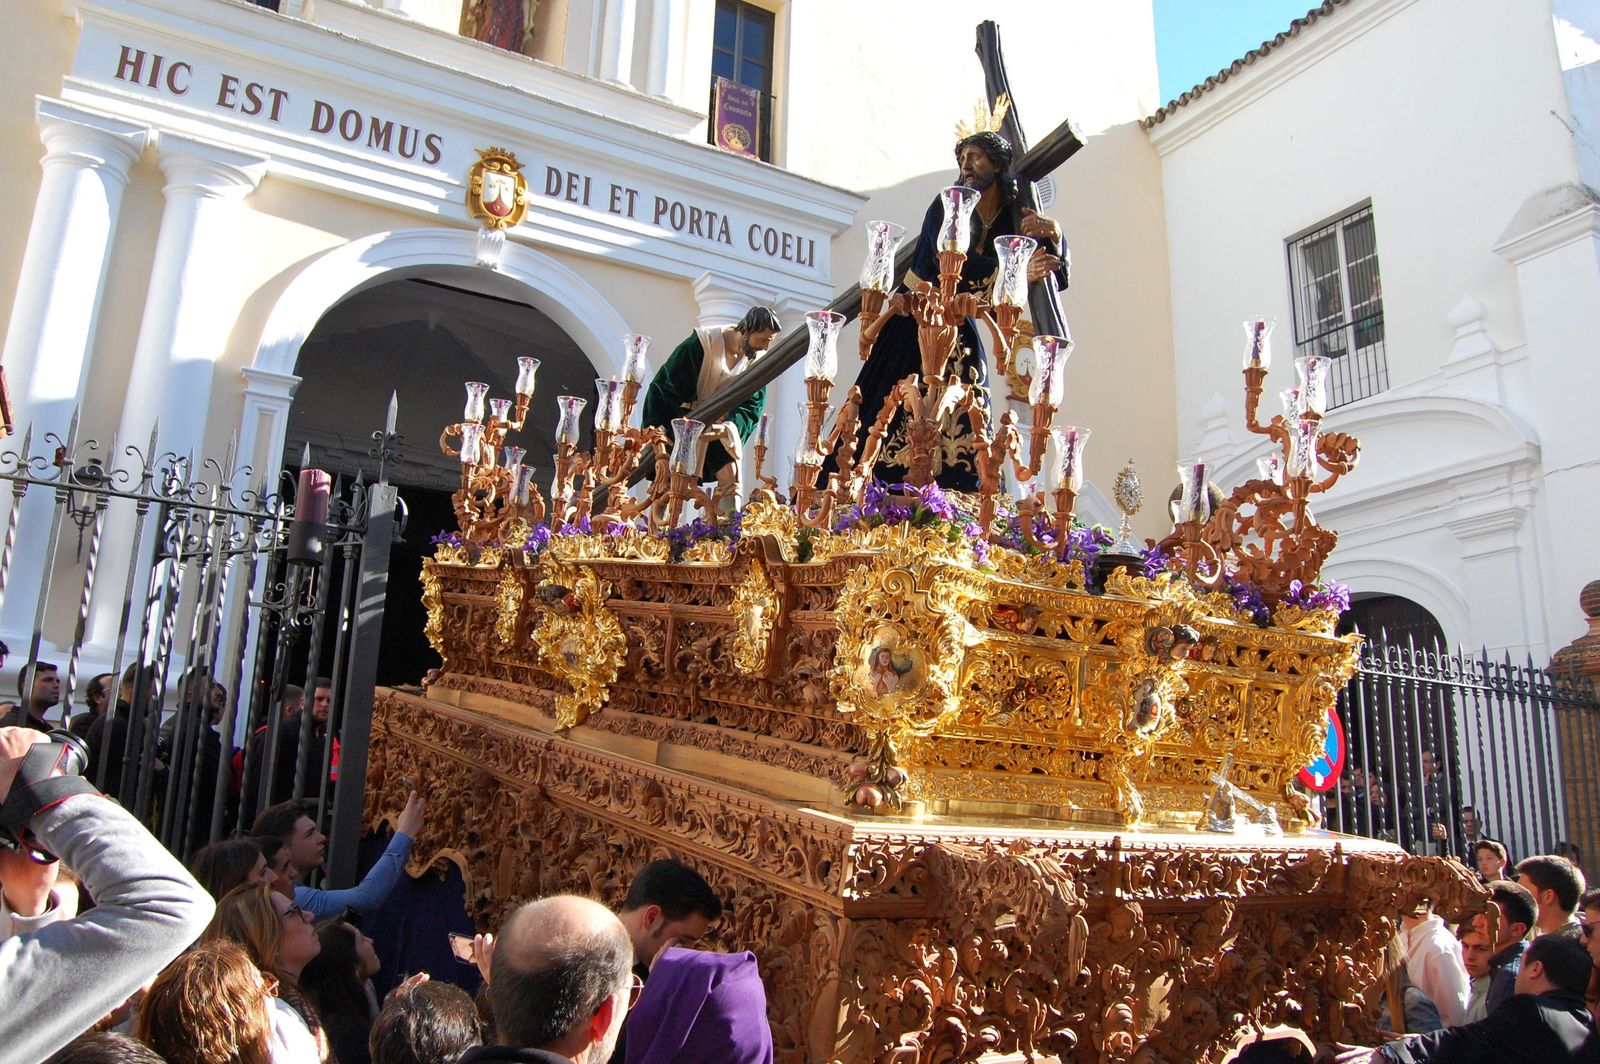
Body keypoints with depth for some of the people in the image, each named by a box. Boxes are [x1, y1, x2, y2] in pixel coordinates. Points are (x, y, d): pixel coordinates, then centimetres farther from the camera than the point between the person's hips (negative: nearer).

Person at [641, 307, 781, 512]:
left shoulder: (757, 359, -7)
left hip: (718, 423, 5)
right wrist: (657, 434, -24)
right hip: (681, 420, -5)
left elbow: (752, 406, -9)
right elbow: (663, 386, -20)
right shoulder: (701, 344, -23)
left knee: (730, 476, -6)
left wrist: (728, 428, -30)